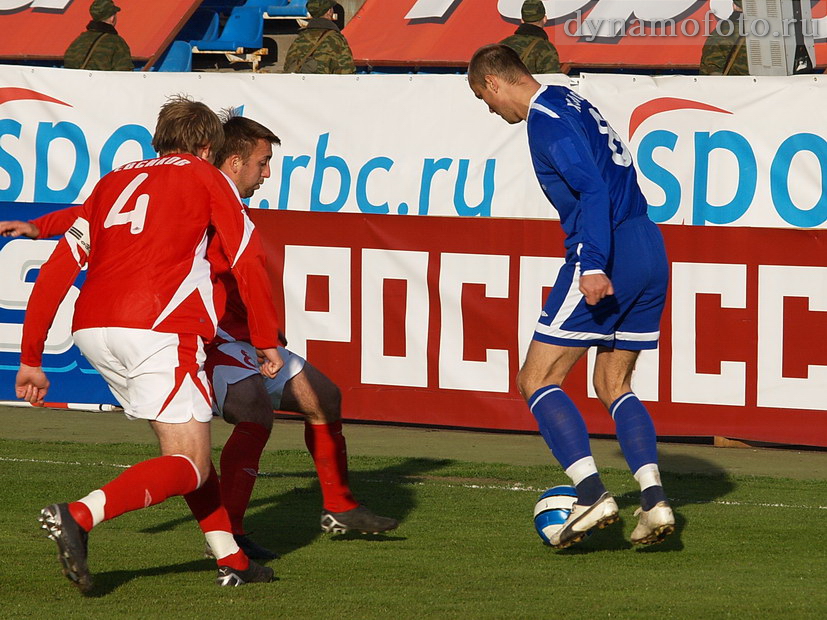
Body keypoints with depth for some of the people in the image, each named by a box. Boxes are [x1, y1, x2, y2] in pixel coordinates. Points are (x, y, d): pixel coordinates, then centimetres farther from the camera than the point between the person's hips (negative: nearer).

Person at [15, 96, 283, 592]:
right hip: (158, 328, -6)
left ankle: (231, 559, 21)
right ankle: (78, 517, -25)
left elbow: (58, 269, 18)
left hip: (92, 329, 6)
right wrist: (268, 341, 15)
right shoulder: (206, 178, 12)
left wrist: (31, 358, 20)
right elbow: (249, 262, 5)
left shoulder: (115, 180, 24)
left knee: (188, 443, 22)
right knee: (189, 467, -5)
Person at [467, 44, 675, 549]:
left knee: (537, 380, -2)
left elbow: (593, 188, -20)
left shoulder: (545, 118, -9)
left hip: (609, 257, -9)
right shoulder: (573, 103, 20)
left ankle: (592, 491, -14)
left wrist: (594, 265, -27)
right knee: (613, 384, 16)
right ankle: (654, 499, 1)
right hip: (649, 252, 9)